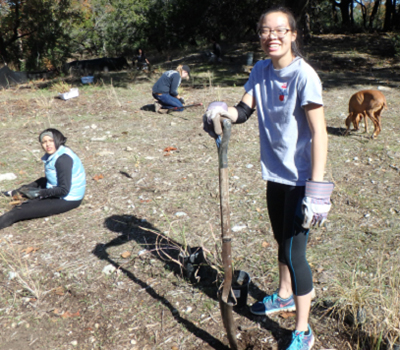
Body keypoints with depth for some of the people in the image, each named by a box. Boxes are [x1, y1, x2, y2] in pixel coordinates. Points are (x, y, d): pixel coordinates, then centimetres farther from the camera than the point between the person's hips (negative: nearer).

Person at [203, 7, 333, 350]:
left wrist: (316, 189, -24)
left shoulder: (303, 75, -18)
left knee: (294, 251, -1)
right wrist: (224, 110, -24)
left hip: (301, 177, -7)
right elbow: (244, 110, 0)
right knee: (282, 239, 23)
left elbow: (319, 133, -20)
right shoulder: (261, 70, 3)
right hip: (275, 173, 7)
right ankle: (284, 295, 48)